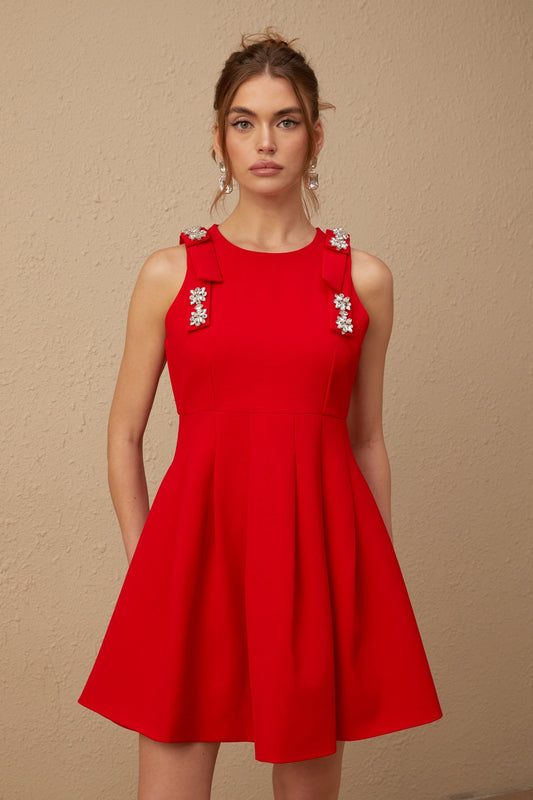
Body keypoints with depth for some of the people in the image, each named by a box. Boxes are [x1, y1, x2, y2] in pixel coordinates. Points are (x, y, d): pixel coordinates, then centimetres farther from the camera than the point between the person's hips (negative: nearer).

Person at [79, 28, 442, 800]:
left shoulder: (363, 278, 6)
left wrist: (378, 580, 10)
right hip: (198, 541, 0)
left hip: (320, 548, 1)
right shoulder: (170, 273, 4)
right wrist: (148, 562, 3)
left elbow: (366, 439, 11)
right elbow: (124, 436, 8)